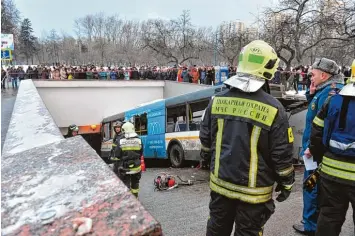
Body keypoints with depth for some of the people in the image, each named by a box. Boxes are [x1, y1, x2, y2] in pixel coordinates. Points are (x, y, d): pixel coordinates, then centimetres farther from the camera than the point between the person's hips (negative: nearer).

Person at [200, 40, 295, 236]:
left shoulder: (218, 100, -7)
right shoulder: (273, 109, -18)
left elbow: (205, 139, 5)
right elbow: (282, 155, -11)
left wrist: (206, 157, 25)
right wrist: (286, 183, 5)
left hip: (220, 183, 4)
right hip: (253, 190, -3)